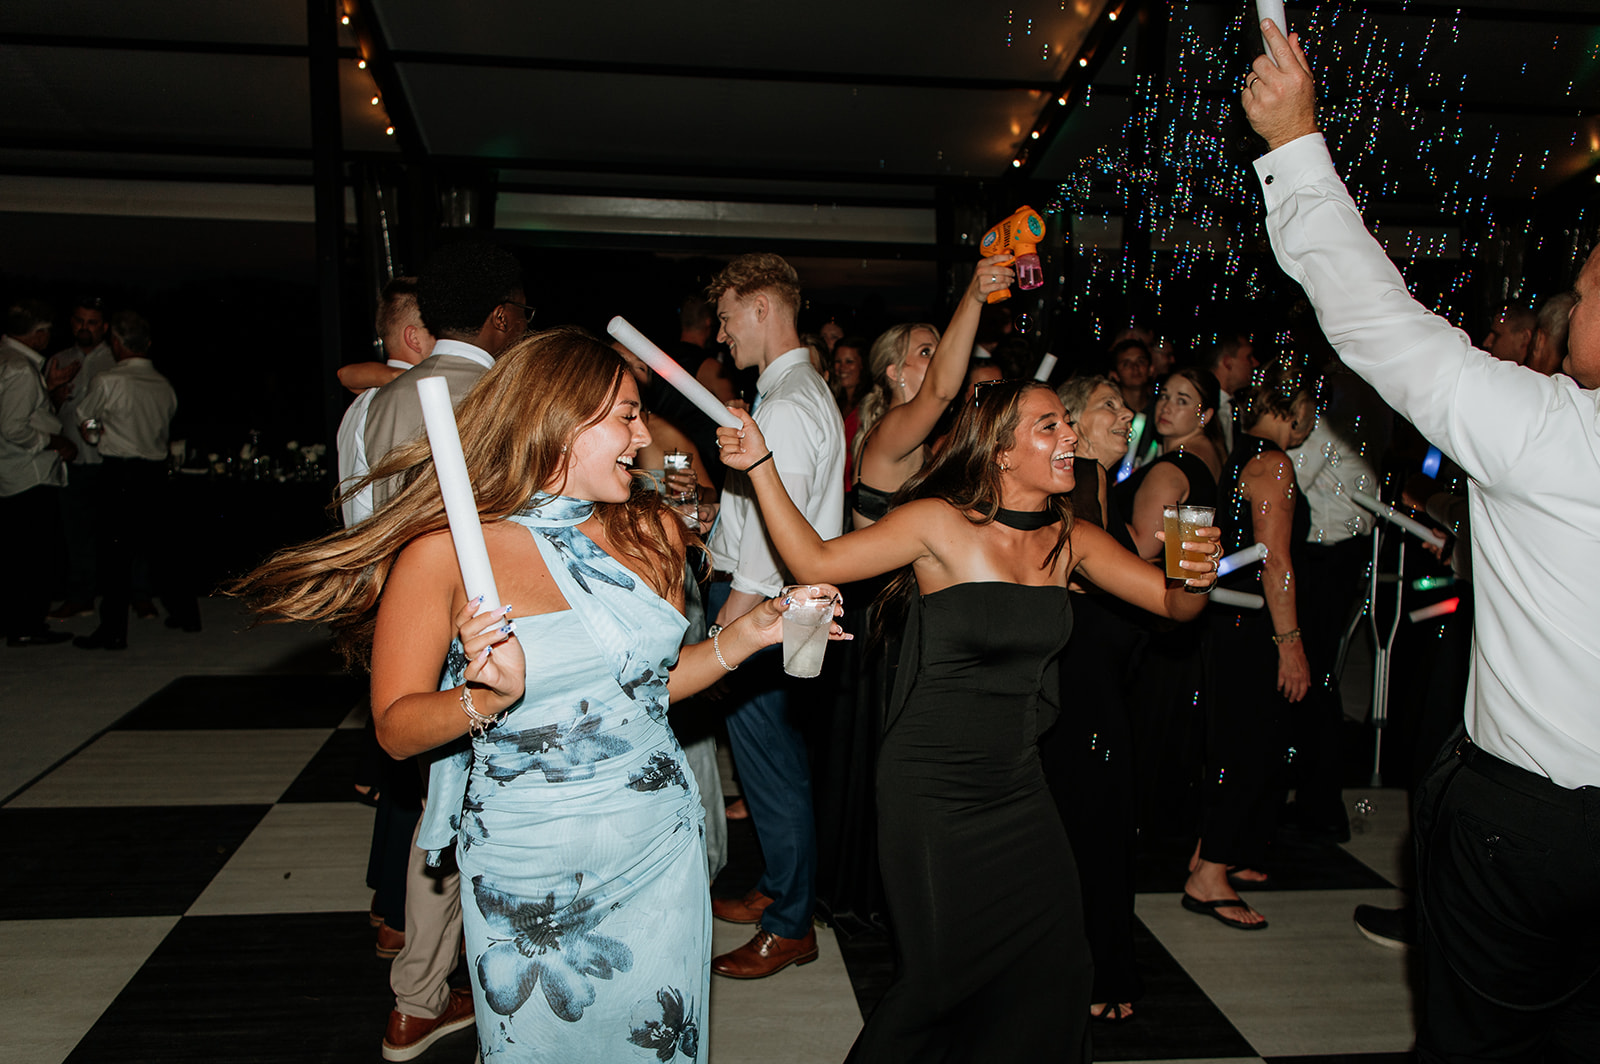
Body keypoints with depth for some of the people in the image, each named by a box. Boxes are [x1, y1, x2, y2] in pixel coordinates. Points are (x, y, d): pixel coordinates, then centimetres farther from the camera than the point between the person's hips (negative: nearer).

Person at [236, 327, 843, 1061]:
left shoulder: (646, 531, 1)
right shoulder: (445, 553, -14)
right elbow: (396, 729, -11)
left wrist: (742, 638, -1)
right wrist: (487, 699, -28)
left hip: (660, 849, 5)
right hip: (532, 878, -4)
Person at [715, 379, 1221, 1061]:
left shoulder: (1071, 540, 3)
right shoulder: (941, 524, -12)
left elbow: (1172, 603, 5)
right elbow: (816, 560, -12)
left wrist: (1197, 578, -18)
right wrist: (759, 464, -17)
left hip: (1018, 787, 5)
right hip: (930, 791, -5)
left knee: (1054, 967, 7)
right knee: (941, 975, 3)